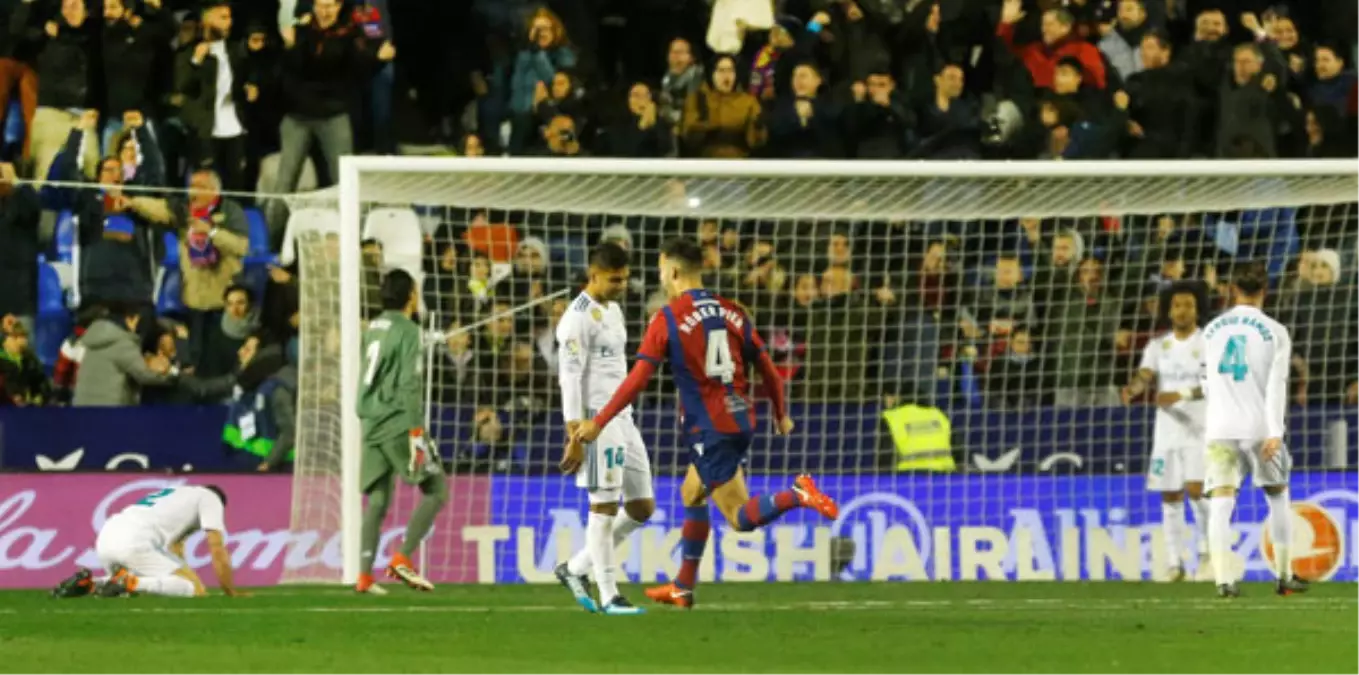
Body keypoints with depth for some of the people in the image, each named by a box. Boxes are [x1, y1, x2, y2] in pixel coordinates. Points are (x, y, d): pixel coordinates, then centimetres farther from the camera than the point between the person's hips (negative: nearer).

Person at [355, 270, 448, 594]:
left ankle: (364, 576, 1)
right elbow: (410, 384, -16)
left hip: (373, 423, 8)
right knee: (436, 489, 0)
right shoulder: (408, 331, -9)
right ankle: (403, 559, -9)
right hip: (398, 422, -8)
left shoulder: (374, 328, 14)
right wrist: (416, 431, -18)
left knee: (377, 501, 8)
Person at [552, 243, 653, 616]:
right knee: (605, 504, -7)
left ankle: (576, 569, 18)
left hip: (622, 418, 9)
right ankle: (609, 595, -3)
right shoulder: (579, 318, -12)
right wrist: (576, 437, -20)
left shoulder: (612, 311, 17)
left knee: (642, 506, 9)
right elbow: (570, 377, -16)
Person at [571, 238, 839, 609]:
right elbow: (767, 368, 9)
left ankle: (798, 495, -29)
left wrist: (598, 423, -6)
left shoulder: (668, 318, -9)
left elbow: (638, 379, -13)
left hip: (710, 427, -7)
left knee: (741, 518, -4)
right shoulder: (731, 312, 7)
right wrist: (781, 415, 24)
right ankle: (683, 588, 28)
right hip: (741, 418, 7)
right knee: (691, 495, 23)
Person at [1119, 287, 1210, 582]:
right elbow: (1145, 376, -5)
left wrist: (1181, 395, -31)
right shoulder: (1158, 346, 9)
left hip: (1200, 431, -4)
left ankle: (1206, 547, 5)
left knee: (1195, 489, -17)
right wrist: (1132, 388, -29)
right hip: (1167, 432, 4)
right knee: (1170, 497, 4)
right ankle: (1174, 563, 10)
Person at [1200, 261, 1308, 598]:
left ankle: (1223, 579, -21)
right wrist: (1275, 432, -16)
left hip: (1221, 429, 2)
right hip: (1259, 427, -2)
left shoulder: (1213, 330, 10)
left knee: (1222, 503, -6)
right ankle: (1284, 576, 21)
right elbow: (1276, 385, -12)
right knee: (1278, 497, 17)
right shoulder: (1275, 333, -2)